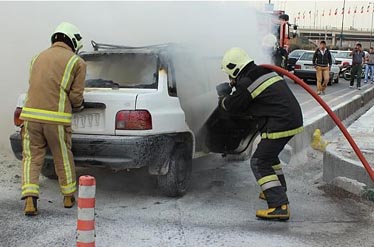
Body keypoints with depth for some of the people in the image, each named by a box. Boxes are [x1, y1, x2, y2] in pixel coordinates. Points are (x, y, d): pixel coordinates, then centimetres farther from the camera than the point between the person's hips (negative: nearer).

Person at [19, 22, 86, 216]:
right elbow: (76, 95, -1)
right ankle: (68, 197, 29)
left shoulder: (38, 58, 17)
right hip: (57, 118, -3)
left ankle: (30, 199, -5)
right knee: (63, 158, 14)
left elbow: (34, 87, 16)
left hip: (31, 114, 3)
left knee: (31, 158, 9)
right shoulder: (77, 62, 4)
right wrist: (78, 106, 21)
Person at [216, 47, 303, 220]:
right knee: (269, 154, 29)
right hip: (293, 120, 10)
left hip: (280, 125, -10)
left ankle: (280, 206, -13)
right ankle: (278, 190, 41)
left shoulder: (246, 83, -12)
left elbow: (233, 106, 1)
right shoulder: (265, 73, 17)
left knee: (259, 163, -5)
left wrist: (223, 99, 22)